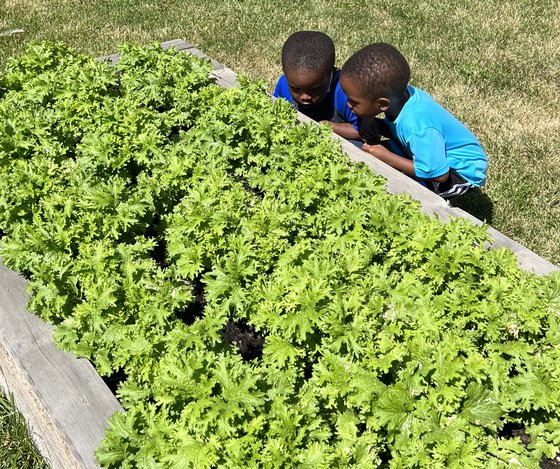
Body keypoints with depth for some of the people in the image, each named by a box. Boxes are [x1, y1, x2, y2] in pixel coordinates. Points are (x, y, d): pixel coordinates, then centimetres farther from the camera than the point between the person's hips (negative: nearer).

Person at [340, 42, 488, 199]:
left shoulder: (418, 129, -39)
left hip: (463, 171, -8)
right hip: (436, 153, 8)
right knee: (373, 151, -6)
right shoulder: (399, 94, -18)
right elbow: (392, 129, 2)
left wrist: (385, 156, -28)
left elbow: (438, 174, -31)